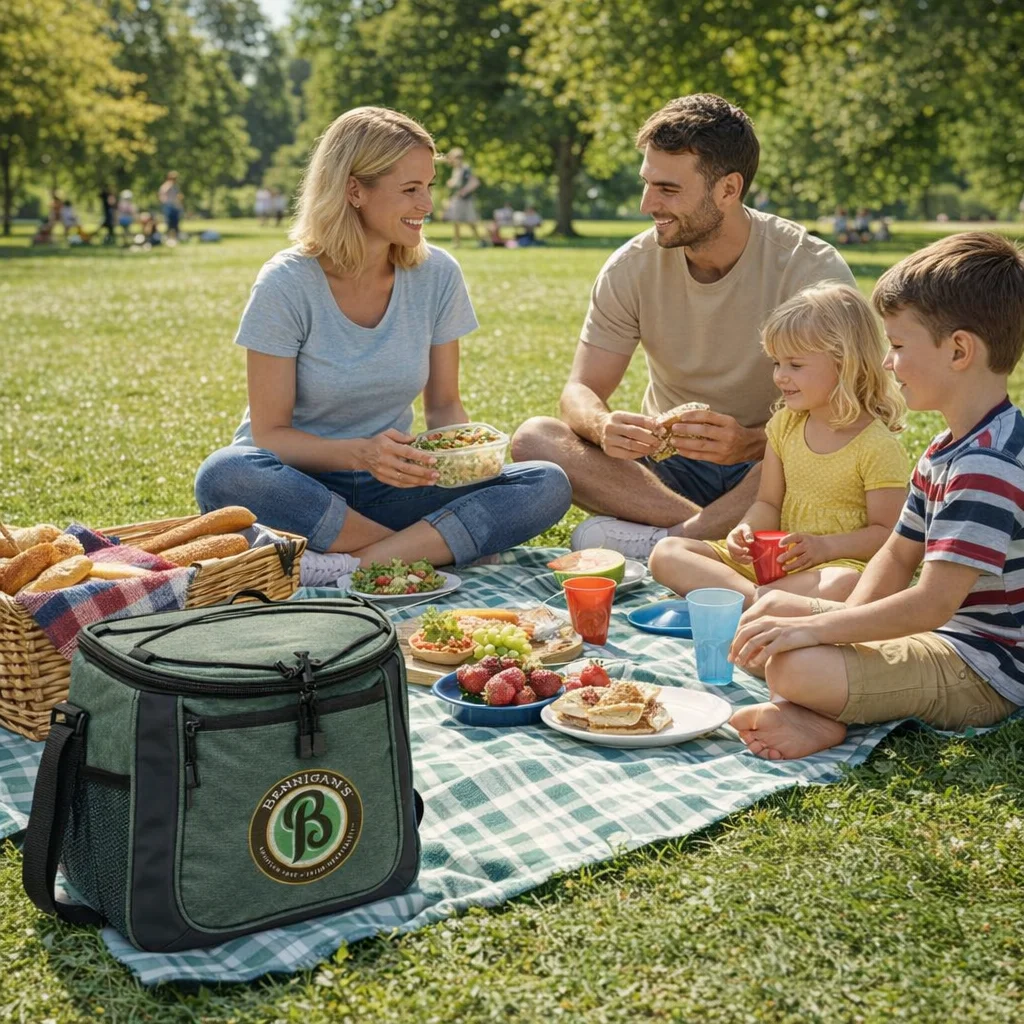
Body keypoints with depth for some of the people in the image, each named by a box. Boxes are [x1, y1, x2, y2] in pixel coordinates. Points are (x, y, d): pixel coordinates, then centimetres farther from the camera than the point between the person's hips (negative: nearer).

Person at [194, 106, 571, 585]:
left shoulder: (437, 274, -3)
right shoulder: (287, 284, -13)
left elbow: (443, 406, 6)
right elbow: (270, 434, -13)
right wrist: (361, 453, -31)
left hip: (388, 487, 3)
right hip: (301, 485, -3)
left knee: (548, 485, -18)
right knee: (224, 476, -37)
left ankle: (353, 564, -28)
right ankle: (428, 548, -23)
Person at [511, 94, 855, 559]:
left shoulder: (814, 270, -13)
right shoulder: (633, 266, -4)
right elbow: (581, 390, -6)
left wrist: (749, 442, -40)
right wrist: (603, 427, -31)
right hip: (670, 467, 3)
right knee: (534, 437, -20)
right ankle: (714, 532, -26)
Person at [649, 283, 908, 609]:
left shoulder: (878, 445, -9)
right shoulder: (784, 425, 9)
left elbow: (886, 533, -8)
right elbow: (768, 503, 13)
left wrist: (825, 547, -22)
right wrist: (746, 532, -9)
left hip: (844, 563, -6)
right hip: (772, 562, 6)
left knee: (841, 586, -44)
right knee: (666, 553, -10)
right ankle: (755, 597, -28)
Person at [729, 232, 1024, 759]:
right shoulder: (948, 448, 10)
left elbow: (934, 604, -28)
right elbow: (899, 555, 14)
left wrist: (819, 627, -23)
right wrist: (848, 619, -3)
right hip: (944, 637, 11)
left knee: (795, 667, -34)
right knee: (776, 608, 13)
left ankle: (823, 714, -5)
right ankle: (823, 715, -10)